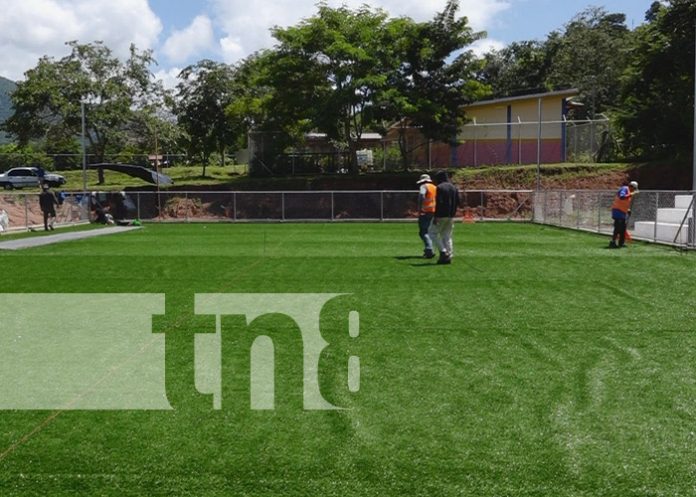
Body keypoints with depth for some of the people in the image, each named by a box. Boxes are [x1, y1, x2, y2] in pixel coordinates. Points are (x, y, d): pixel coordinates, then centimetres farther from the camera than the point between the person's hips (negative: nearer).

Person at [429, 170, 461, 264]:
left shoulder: (440, 187, -12)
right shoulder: (454, 188, 12)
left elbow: (439, 203, -18)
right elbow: (458, 202, 11)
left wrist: (435, 216, -17)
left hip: (441, 215, -7)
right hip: (451, 216, 7)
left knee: (433, 232, 3)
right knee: (447, 235, 11)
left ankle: (443, 251, -9)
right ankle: (449, 256, 7)